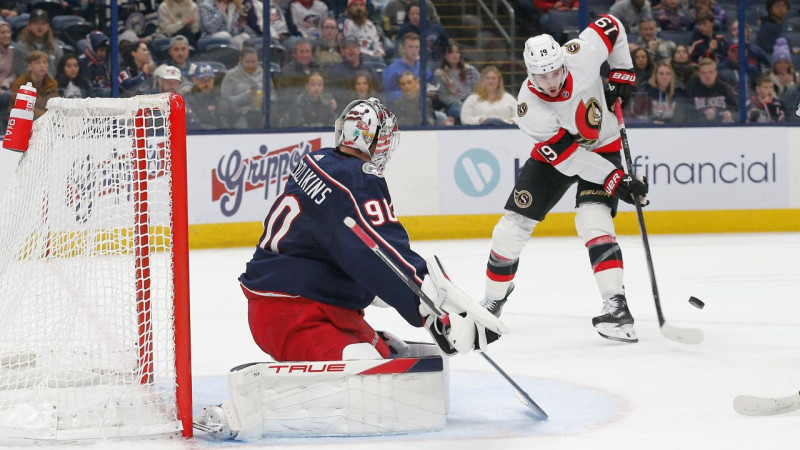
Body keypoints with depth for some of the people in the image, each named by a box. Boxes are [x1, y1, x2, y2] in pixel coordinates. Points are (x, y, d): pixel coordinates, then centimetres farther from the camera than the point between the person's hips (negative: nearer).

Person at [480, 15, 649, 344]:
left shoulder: (581, 55, -29)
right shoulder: (529, 109, -31)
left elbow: (611, 26, -8)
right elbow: (570, 157, -30)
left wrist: (622, 72, -6)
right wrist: (617, 182, -34)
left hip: (602, 148, -1)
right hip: (554, 153, 1)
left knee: (593, 220, -23)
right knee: (512, 228, -2)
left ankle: (615, 308, -28)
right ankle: (493, 302, 20)